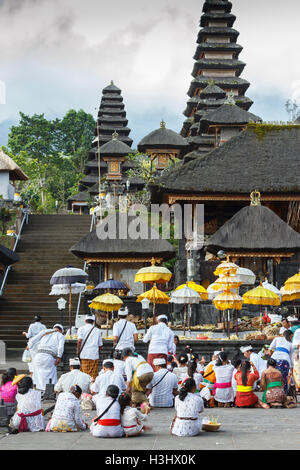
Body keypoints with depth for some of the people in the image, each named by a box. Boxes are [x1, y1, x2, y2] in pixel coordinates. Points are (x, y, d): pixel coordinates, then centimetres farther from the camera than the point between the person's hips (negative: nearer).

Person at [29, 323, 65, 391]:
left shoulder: (44, 331, 23)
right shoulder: (61, 336, 16)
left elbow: (33, 340, 14)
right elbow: (61, 347, -4)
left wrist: (29, 346, 32)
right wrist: (59, 358, -1)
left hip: (38, 355, 4)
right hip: (49, 357, -3)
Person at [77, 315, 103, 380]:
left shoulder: (82, 329, 6)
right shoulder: (97, 330, 13)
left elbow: (79, 341, -8)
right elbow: (100, 345, 13)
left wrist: (78, 351, -2)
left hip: (84, 355, -2)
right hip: (94, 355, 2)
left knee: (84, 373, -1)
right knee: (94, 375, 2)